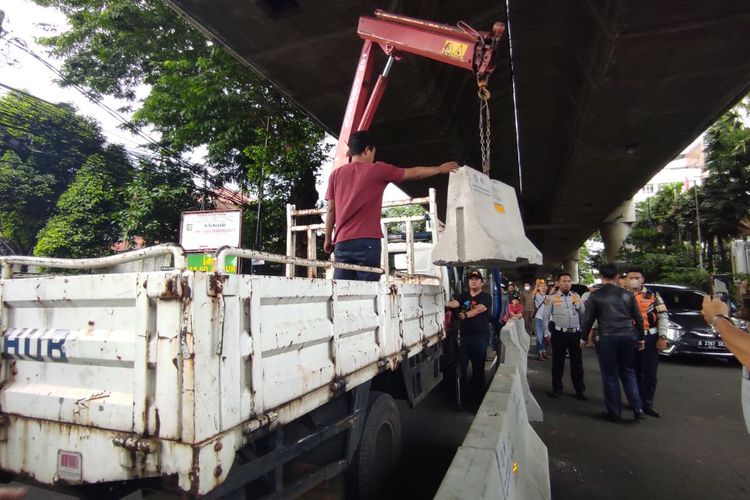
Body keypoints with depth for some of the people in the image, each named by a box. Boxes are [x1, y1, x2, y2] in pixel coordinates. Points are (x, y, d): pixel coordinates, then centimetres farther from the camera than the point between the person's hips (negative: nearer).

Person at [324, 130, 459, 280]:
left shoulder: (335, 174, 12)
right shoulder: (378, 169, 4)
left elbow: (331, 210, 10)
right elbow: (413, 173, 15)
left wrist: (328, 239, 17)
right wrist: (440, 169, 29)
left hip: (342, 242, 4)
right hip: (367, 241, -4)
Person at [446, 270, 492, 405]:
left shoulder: (486, 297, 0)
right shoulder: (463, 295, 11)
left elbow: (479, 309, -18)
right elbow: (455, 303, -8)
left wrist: (466, 315, -36)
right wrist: (445, 303, -30)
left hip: (480, 336, -3)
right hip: (464, 335, 3)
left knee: (478, 366, 5)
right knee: (460, 365, 4)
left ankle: (476, 394, 19)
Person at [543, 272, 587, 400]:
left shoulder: (576, 296, 7)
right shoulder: (552, 297, -2)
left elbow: (583, 313, 11)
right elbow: (546, 316, 0)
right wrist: (549, 332, -2)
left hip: (575, 333, 3)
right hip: (559, 333, -2)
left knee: (577, 362, 9)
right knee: (558, 361, 8)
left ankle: (580, 390, 21)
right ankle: (557, 388, 22)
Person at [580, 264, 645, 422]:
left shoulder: (595, 296, -3)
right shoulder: (627, 294, 7)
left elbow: (588, 318, -2)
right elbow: (638, 318, 10)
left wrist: (583, 337, 9)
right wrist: (640, 338, 20)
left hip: (607, 338, -4)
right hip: (628, 336, 4)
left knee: (610, 375, 5)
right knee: (628, 372, 18)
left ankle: (614, 411, 12)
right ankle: (637, 408, 12)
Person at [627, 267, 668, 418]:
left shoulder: (653, 296, 2)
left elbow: (663, 316, -1)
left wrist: (662, 337, -9)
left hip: (649, 339, -1)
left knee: (650, 374, 1)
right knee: (634, 372, 11)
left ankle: (647, 404, 13)